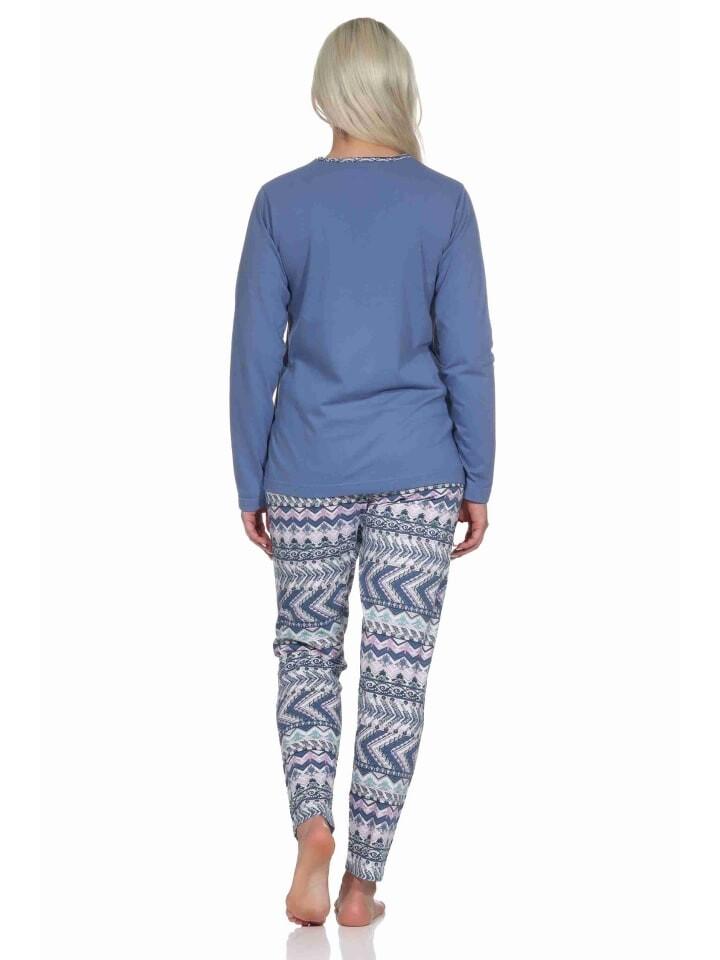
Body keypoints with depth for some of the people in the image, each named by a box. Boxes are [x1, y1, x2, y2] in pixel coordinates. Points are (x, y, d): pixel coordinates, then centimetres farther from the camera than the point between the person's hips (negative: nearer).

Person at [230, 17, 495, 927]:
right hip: (419, 473, 0)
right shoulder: (444, 202, -3)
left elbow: (255, 353, -1)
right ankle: (364, 880, 10)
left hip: (309, 472, 0)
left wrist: (250, 483, 6)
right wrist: (477, 483, 4)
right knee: (396, 667, 6)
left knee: (307, 650, 16)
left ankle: (313, 824, -5)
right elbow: (468, 353, -3)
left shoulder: (282, 202, -2)